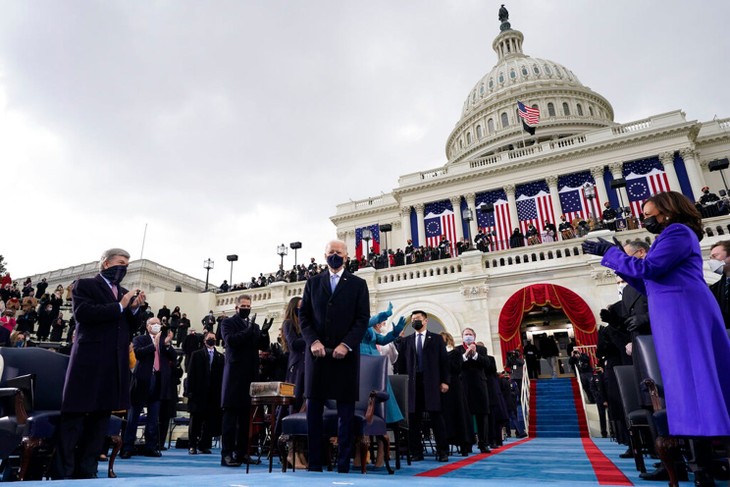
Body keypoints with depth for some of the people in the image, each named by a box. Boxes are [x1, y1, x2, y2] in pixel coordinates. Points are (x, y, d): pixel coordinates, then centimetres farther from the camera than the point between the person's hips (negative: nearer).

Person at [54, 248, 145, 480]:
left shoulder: (126, 293, 19)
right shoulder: (85, 285, 3)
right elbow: (82, 313, -15)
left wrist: (134, 309, -2)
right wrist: (119, 306, -15)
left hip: (116, 363, 6)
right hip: (89, 360, -6)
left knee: (102, 415, 8)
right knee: (74, 416, 0)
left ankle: (86, 470, 16)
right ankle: (63, 472, 7)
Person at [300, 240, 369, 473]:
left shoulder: (358, 284, 7)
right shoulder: (312, 282, 13)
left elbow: (363, 319, 1)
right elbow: (304, 316, 8)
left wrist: (346, 344, -12)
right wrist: (313, 341, -8)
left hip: (345, 353, -1)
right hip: (317, 352, 2)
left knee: (346, 411, 2)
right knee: (314, 409, 4)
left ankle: (343, 465, 10)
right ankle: (314, 464, 12)